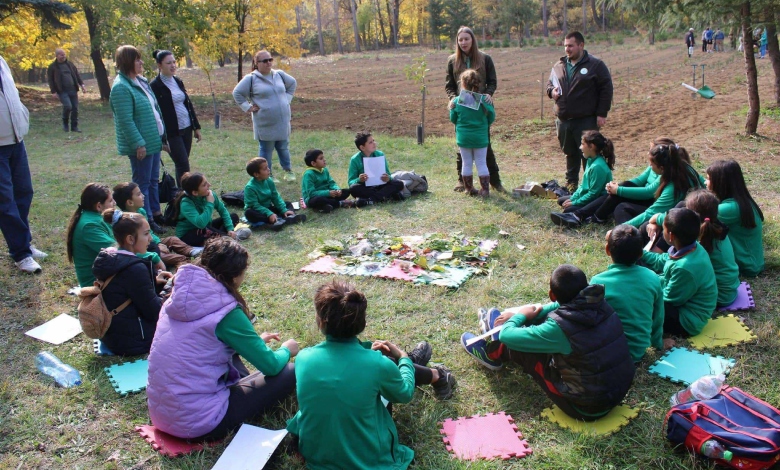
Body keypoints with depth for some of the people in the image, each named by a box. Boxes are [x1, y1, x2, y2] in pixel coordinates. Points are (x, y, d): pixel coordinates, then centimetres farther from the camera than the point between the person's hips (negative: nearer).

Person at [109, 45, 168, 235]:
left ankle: (155, 214, 29)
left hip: (153, 141, 9)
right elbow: (126, 121, -22)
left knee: (153, 180, 17)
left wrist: (162, 137, 17)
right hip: (141, 145, -9)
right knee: (142, 182, 1)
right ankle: (146, 220, 10)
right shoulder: (121, 87, -18)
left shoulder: (141, 81, 11)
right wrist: (138, 144, -23)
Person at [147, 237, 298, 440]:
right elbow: (270, 365, -12)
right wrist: (286, 350, 11)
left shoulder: (179, 296, 2)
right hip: (198, 423, -8)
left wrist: (254, 340, 27)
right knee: (288, 373, -2)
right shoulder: (225, 313, -19)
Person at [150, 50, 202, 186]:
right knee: (183, 165, -9)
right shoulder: (155, 86, -9)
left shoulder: (178, 81, 11)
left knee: (182, 165, 12)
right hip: (172, 132, -6)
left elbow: (188, 104, 15)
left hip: (186, 128, 6)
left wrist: (196, 126, 14)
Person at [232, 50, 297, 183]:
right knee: (266, 149, 7)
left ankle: (288, 171, 30)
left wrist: (287, 99, 13)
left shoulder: (279, 75, 6)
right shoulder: (251, 78, -7)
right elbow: (237, 93, -1)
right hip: (265, 123, -4)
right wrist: (247, 107, -5)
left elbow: (293, 83, 22)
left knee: (283, 147, 15)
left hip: (283, 121, 4)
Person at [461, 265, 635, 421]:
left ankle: (492, 354, 36)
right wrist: (524, 315, 14)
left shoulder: (560, 328, -30)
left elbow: (507, 336, -17)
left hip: (589, 409, -6)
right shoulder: (600, 304, -11)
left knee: (522, 346, 3)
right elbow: (564, 309, 12)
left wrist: (520, 315, 4)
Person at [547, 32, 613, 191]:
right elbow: (549, 83, 24)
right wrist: (551, 91, -2)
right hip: (563, 120, 5)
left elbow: (606, 90, -5)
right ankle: (571, 183, 29)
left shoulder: (595, 65, -4)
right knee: (570, 154, 16)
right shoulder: (559, 65, 11)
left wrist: (601, 114, -10)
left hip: (586, 121, -5)